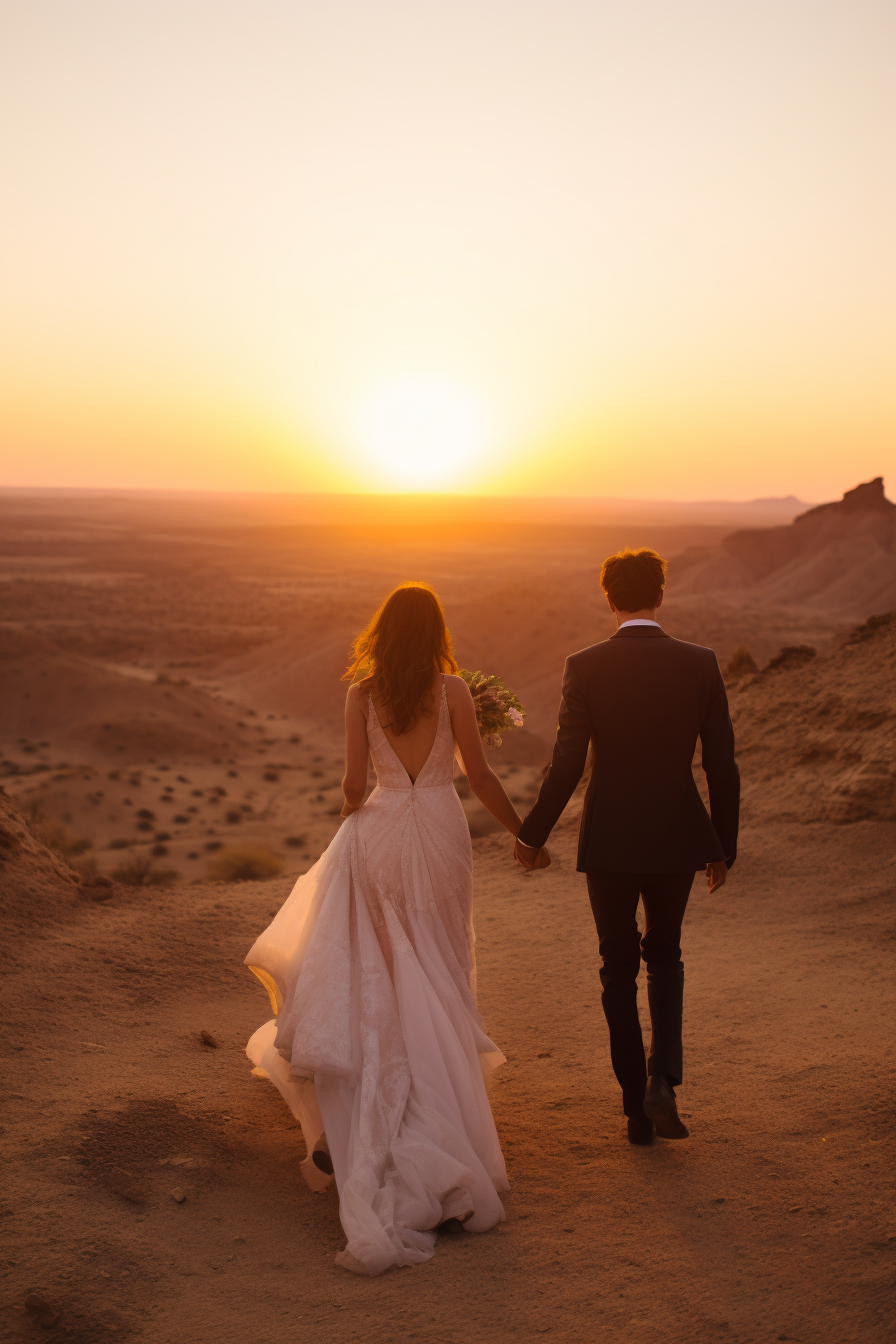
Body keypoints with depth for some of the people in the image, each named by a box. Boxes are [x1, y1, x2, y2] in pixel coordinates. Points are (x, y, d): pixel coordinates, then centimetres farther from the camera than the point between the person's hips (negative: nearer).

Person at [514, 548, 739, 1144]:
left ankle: (637, 1107, 19)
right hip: (678, 839, 2)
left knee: (619, 968, 15)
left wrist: (532, 835, 2)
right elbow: (723, 766, -2)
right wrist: (723, 847, 10)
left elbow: (566, 766, -12)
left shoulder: (585, 667, -10)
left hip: (610, 842, -1)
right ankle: (663, 1079, 5)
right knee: (664, 956, 23)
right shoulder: (701, 664, -5)